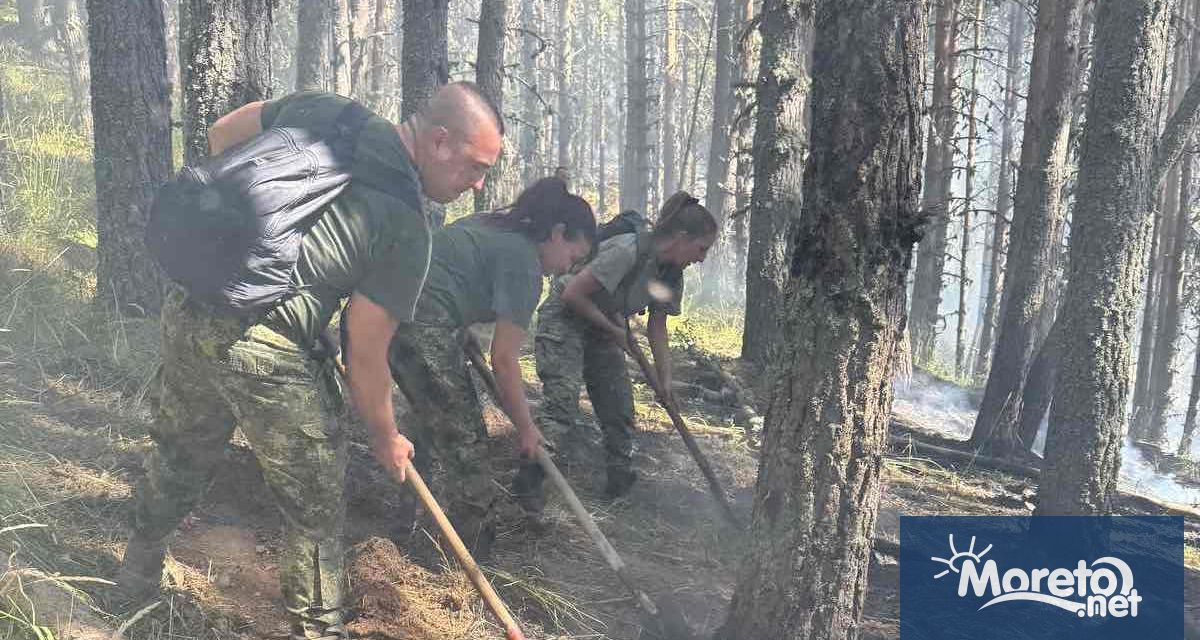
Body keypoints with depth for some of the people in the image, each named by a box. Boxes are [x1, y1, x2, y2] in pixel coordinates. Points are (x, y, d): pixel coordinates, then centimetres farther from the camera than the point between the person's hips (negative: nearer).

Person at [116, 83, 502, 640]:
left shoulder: (321, 108, 7)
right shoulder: (406, 226, -10)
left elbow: (220, 135, 21)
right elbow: (365, 358, -6)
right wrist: (386, 440, 11)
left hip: (187, 306, 8)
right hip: (264, 350, -8)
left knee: (179, 455, 31)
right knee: (315, 504, 12)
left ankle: (136, 575, 53)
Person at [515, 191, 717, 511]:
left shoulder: (672, 275, -5)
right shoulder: (628, 251, -31)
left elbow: (657, 329, 4)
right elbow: (572, 294, -28)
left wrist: (666, 381, 0)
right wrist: (613, 329, -18)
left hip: (603, 327, 8)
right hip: (564, 319, -8)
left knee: (620, 407, 7)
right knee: (562, 403, -19)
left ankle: (620, 485, 21)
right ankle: (527, 486, -14)